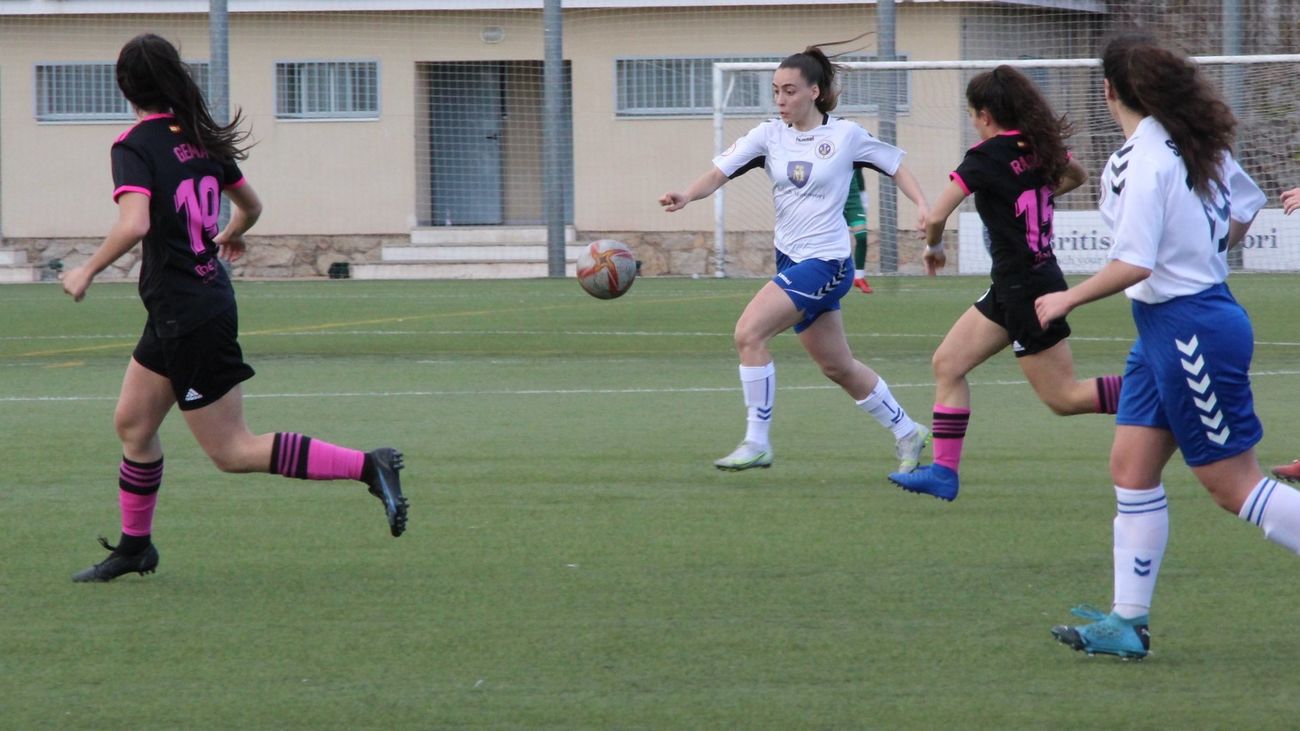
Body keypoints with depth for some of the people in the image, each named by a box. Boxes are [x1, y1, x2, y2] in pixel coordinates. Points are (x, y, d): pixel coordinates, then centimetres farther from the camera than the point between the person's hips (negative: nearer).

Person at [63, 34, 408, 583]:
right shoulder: (201, 139, 6)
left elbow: (134, 224, -31)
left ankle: (367, 467, -9)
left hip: (185, 317, -9)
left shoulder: (136, 146, -16)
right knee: (133, 423, 19)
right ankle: (134, 546, 29)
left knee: (232, 451, -2)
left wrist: (87, 271, -16)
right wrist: (231, 237, 40)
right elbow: (251, 206, 18)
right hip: (208, 297, 9)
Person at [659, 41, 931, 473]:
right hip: (791, 260, 6)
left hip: (825, 262, -6)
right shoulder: (770, 135, 3)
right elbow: (721, 171, -8)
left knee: (749, 332, -19)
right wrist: (688, 195, -27)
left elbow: (894, 166, 5)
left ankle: (757, 443, -11)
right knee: (838, 367, 16)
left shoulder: (845, 136, -8)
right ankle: (907, 433, 34)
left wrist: (923, 206, -8)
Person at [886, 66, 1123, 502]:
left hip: (1025, 288, -9)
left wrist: (933, 246, 1)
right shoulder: (1039, 147, 4)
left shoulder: (987, 157, -18)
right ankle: (944, 471, 10)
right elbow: (1076, 175, 27)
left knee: (1064, 397, -2)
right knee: (947, 363, 10)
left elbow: (936, 217, -20)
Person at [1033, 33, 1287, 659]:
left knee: (1234, 485, -3)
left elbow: (1134, 263, -25)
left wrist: (1067, 300, -13)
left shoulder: (1140, 160, -21)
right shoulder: (1194, 146, 6)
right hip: (1165, 329, 10)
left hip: (1188, 328, -10)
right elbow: (1245, 201, 20)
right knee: (1131, 468, 9)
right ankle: (1128, 622, 11)